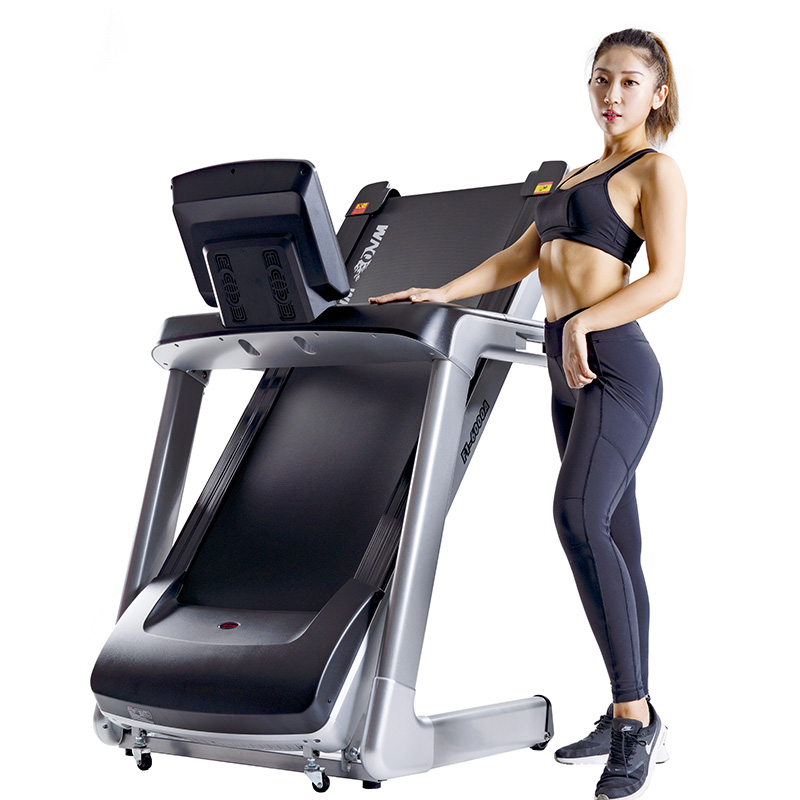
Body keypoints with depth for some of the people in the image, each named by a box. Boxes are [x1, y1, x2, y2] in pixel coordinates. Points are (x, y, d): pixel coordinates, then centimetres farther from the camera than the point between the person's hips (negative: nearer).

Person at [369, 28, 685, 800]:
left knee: (580, 514, -25)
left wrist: (582, 322, -23)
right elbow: (518, 258, 26)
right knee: (614, 545, 8)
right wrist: (440, 293, 16)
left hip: (615, 364, -8)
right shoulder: (577, 175, 25)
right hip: (571, 372, 8)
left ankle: (635, 715, -21)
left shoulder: (656, 171, 2)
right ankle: (632, 719, 14)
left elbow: (666, 278, -11)